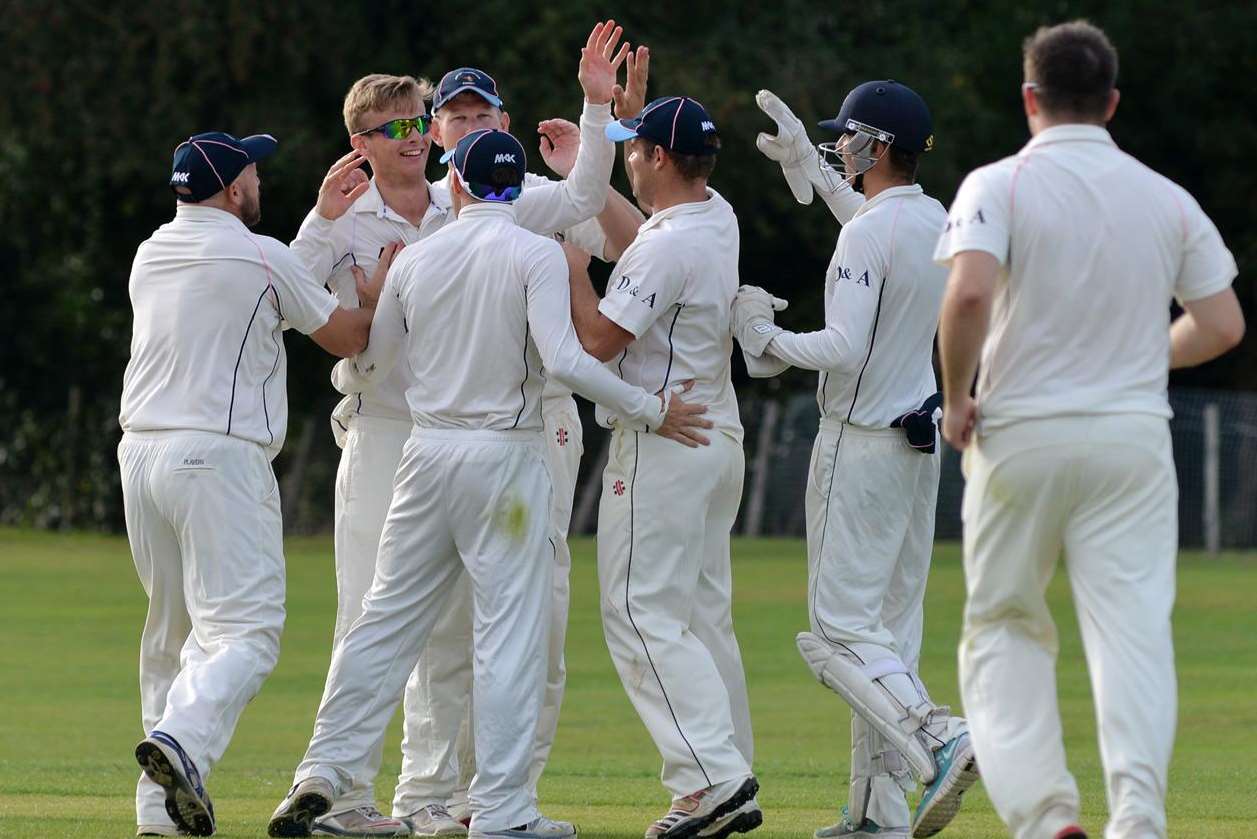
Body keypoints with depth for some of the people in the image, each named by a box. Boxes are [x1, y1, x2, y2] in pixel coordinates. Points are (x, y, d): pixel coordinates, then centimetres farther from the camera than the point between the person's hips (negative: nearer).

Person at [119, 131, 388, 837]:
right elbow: (347, 337, 6)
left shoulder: (150, 255, 14)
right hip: (219, 459, -7)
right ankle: (185, 739, -37)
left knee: (171, 632, 13)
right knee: (245, 628, -11)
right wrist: (376, 295, 26)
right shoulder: (263, 257, -5)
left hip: (140, 454, 7)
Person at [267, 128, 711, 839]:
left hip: (428, 453, 5)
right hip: (507, 457, -4)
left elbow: (365, 365, 16)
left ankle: (323, 774, 5)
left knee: (387, 619, 10)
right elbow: (563, 359, -19)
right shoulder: (536, 254, -8)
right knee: (512, 628, -1)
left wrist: (345, 373, 39)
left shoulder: (415, 259, 7)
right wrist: (651, 411, -11)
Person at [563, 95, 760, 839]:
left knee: (643, 613, -10)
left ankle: (714, 777, -20)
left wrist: (574, 272, -6)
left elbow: (600, 339, -21)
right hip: (720, 437, 10)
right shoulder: (717, 215, 9)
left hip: (660, 445, -10)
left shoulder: (670, 246, -20)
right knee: (704, 614, 13)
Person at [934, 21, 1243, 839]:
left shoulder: (998, 186, -5)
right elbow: (1223, 325, 5)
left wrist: (956, 398, -7)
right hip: (1133, 440, 2)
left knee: (1003, 625, 11)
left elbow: (969, 294, -21)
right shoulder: (1167, 198, 6)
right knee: (1133, 627, -2)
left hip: (1021, 435, -2)